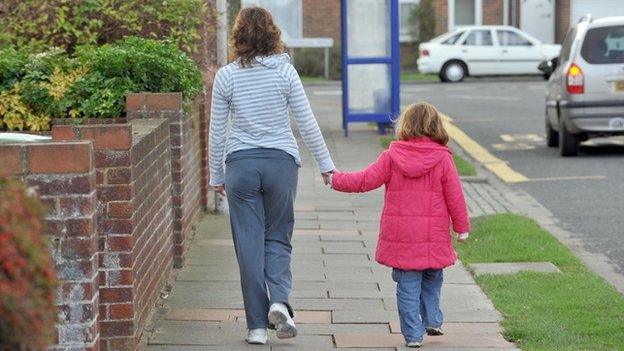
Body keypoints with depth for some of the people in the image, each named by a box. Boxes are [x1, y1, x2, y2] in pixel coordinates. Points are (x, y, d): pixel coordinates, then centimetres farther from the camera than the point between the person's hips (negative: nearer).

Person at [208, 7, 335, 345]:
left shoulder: (226, 76, -3)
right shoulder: (285, 71, -4)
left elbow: (217, 131, 2)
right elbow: (307, 123, -2)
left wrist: (216, 175, 12)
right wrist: (325, 163, 7)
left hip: (241, 165, 0)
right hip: (281, 162, 0)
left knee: (249, 244, 5)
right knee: (278, 238, 13)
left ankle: (257, 326, 6)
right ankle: (279, 300, -11)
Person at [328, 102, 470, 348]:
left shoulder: (392, 156, -4)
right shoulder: (442, 158, -3)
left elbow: (365, 180, -1)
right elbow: (455, 196, 0)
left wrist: (336, 179, 13)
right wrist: (462, 226, 10)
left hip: (400, 235, 0)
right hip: (433, 236, 0)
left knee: (408, 285, 5)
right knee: (431, 279, 22)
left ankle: (413, 334, 4)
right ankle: (432, 320, 17)